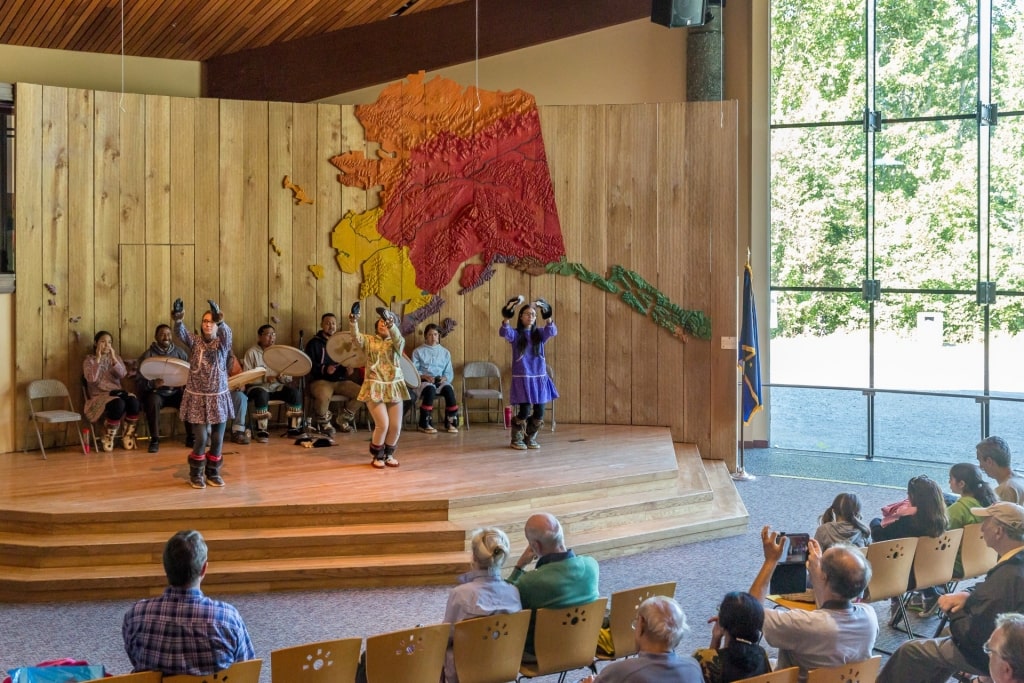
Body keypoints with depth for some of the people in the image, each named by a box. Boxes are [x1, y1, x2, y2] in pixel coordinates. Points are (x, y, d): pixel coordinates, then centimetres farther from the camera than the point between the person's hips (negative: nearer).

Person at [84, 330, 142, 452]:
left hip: (117, 393, 4)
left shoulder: (116, 357, 14)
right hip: (99, 396, -4)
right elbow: (91, 379, -15)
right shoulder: (89, 360, 3)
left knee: (134, 402, -31)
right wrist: (98, 359, -16)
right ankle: (107, 438, -17)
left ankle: (127, 437, -12)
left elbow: (122, 375, -4)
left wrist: (113, 358, -13)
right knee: (118, 404, -38)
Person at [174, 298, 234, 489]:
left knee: (218, 439, 5)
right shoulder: (195, 341, -1)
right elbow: (181, 333, -21)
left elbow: (227, 332, -24)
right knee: (201, 439, -6)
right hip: (197, 398, -1)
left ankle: (213, 473, 25)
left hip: (218, 397, 2)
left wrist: (220, 320, -47)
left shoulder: (222, 343, -1)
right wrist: (178, 320, -44)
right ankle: (196, 474, 13)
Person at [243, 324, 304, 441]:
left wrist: (283, 377, -17)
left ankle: (294, 428, -14)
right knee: (262, 394, -38)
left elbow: (289, 377, 8)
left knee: (295, 393, -23)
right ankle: (262, 431, -30)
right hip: (258, 386, -4)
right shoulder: (252, 352, -3)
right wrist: (265, 378, -24)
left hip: (277, 386, 4)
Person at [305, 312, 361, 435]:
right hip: (320, 380, -5)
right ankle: (324, 423, -9)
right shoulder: (314, 343, 1)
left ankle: (343, 420, 4)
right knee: (324, 396, -39)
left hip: (340, 380, 5)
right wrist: (324, 369, -25)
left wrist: (349, 369, -3)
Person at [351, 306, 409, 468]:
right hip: (375, 387, -2)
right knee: (382, 424, -12)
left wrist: (391, 324, -40)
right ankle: (377, 456, 9)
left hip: (394, 387, 2)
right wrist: (353, 322, -37)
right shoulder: (369, 340, 4)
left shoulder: (396, 342, 5)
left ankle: (388, 454, 25)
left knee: (396, 426, 2)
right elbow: (356, 337, -17)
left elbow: (398, 339, -20)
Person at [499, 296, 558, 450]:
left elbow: (552, 331, -11)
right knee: (524, 411, -9)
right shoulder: (515, 334, 0)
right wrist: (507, 317, -38)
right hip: (522, 378, -4)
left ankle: (530, 438, 22)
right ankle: (516, 439, 11)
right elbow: (504, 333, -21)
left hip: (539, 378, 4)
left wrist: (547, 316, -29)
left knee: (539, 413, 2)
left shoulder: (539, 333, 8)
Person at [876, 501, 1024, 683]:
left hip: (991, 657, -9)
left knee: (911, 651, 2)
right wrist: (967, 595, -8)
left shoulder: (1006, 577, -35)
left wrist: (953, 611, -9)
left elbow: (972, 636, -28)